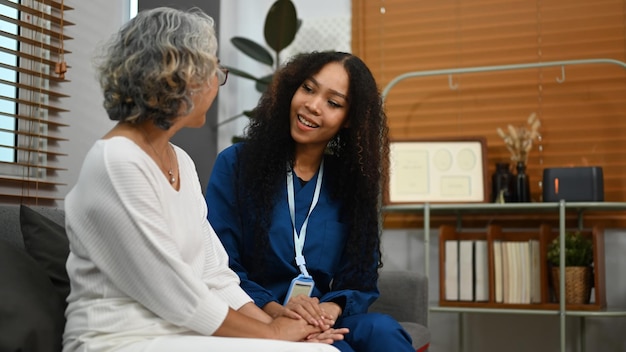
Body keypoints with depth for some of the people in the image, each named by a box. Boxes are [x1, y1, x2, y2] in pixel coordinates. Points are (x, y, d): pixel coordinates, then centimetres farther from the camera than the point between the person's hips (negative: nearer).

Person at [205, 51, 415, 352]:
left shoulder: (355, 180, 9)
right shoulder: (236, 164, 0)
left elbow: (361, 280, 7)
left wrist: (332, 309, -16)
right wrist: (274, 309, -22)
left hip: (329, 323, 4)